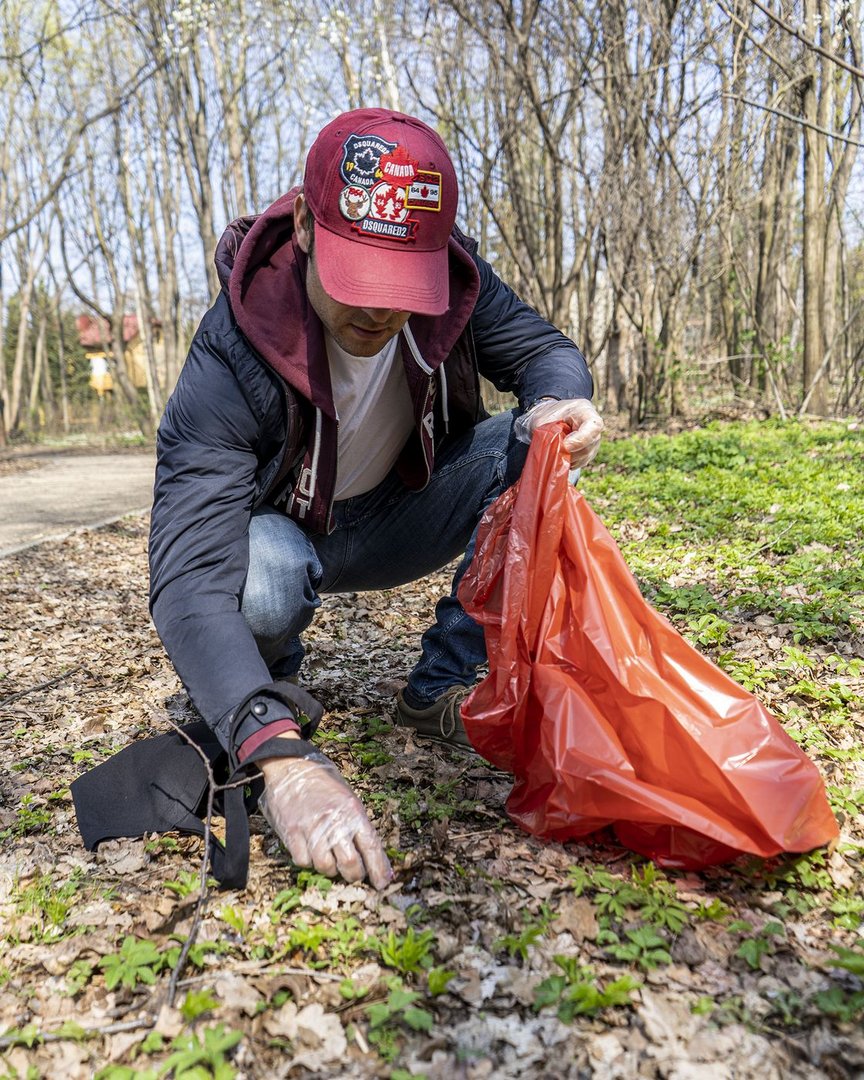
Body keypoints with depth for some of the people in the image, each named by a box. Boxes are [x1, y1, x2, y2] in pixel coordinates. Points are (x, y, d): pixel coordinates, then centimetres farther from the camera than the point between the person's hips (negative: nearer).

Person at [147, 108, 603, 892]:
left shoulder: (454, 281, -20)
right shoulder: (232, 363, -33)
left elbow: (545, 349, -7)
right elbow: (191, 583, -40)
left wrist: (562, 404, -35)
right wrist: (282, 759, -54)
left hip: (395, 517, 4)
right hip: (282, 529, -3)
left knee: (532, 446, -20)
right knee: (260, 579, -39)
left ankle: (443, 691, -11)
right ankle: (273, 700, -1)